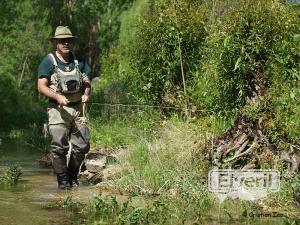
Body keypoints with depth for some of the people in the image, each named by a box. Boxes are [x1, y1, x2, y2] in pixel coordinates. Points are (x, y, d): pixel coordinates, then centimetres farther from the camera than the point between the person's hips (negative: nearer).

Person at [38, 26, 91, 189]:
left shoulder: (79, 60, 11)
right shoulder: (48, 61, -3)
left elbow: (87, 82, 18)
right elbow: (41, 86, -8)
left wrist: (86, 94, -3)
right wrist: (58, 97, -22)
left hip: (78, 108, 4)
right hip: (58, 109, -4)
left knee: (82, 145, 2)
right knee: (59, 146, -8)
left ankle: (72, 175, 22)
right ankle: (63, 180, 5)